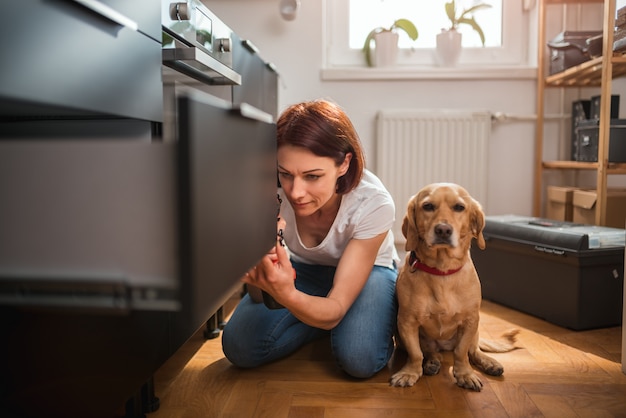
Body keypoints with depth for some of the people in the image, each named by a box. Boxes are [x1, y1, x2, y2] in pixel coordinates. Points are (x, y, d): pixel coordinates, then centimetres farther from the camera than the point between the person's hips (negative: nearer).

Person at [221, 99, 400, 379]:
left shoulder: (374, 204, -33)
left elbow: (334, 310, -32)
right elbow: (260, 297, -22)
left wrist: (287, 295, -54)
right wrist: (258, 269, -47)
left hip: (367, 271, -2)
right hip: (301, 269, 3)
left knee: (359, 360, -30)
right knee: (240, 348, -18)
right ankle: (335, 322, 5)